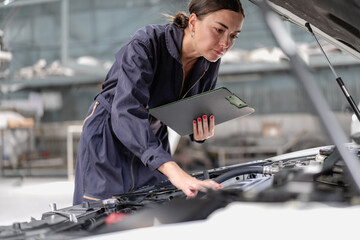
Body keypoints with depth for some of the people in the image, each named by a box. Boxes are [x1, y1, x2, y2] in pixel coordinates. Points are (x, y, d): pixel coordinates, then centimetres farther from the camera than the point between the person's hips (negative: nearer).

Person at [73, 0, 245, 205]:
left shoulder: (210, 63, -8)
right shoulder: (145, 45, -29)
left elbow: (199, 116, 8)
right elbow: (127, 112, -42)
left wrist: (201, 136, -19)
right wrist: (173, 170, -54)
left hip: (154, 138, 6)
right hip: (108, 137, -5)